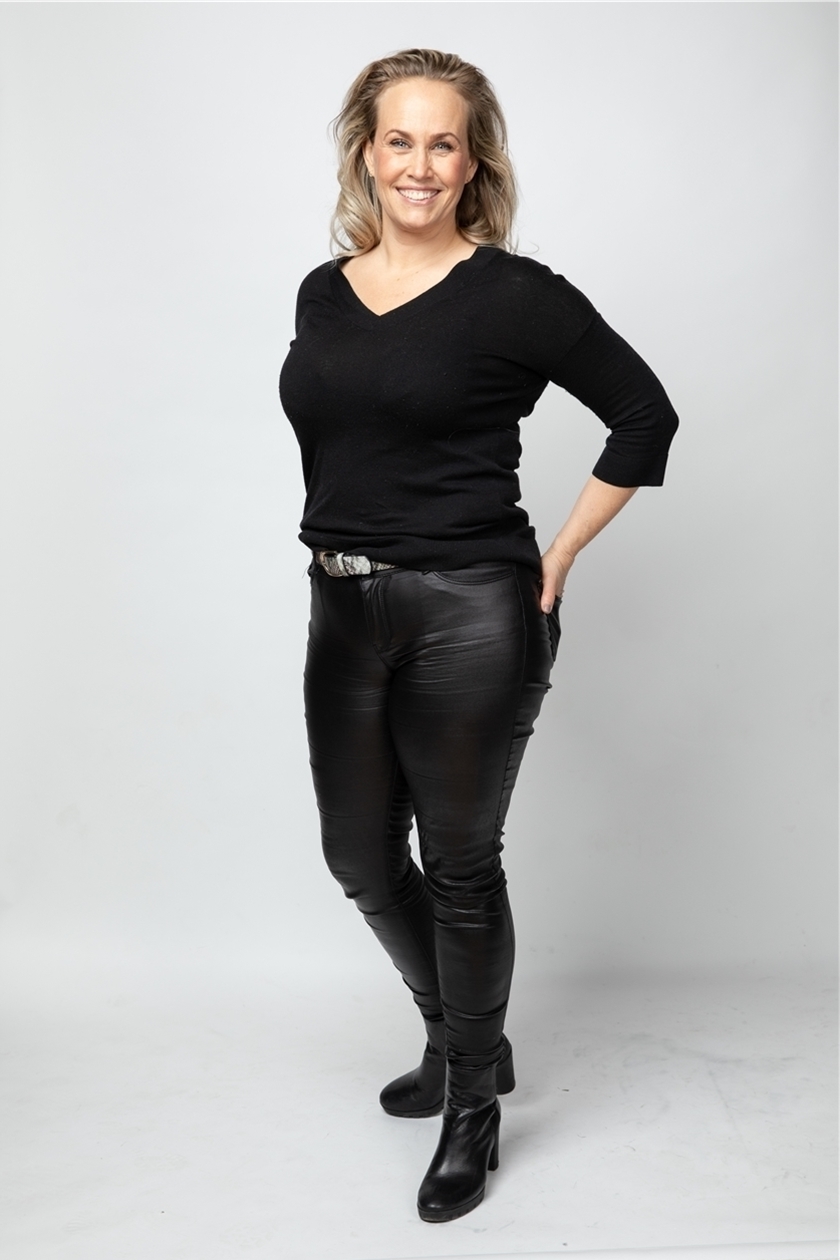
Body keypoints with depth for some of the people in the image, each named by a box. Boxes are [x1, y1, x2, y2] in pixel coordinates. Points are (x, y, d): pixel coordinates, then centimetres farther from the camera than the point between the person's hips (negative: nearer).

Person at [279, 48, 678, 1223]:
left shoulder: (512, 292, -9)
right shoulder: (324, 293, 9)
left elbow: (644, 415, -6)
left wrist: (560, 556, -6)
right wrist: (344, 564, 12)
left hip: (471, 618, -6)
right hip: (343, 612, 6)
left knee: (459, 864, 6)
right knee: (361, 856, 15)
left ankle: (474, 1104, 29)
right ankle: (457, 1037, 42)